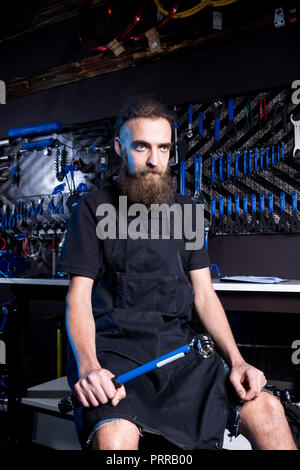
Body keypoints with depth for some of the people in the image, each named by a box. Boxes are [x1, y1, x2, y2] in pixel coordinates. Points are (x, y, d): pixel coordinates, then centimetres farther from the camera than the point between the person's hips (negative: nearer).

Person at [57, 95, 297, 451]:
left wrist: (236, 360, -4)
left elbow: (204, 294, 12)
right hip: (114, 346, -3)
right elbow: (78, 295, -3)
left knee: (268, 410, -16)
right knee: (114, 437, -35)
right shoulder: (95, 209, 4)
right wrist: (88, 366, -22)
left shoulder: (186, 211, 15)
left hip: (179, 347, 4)